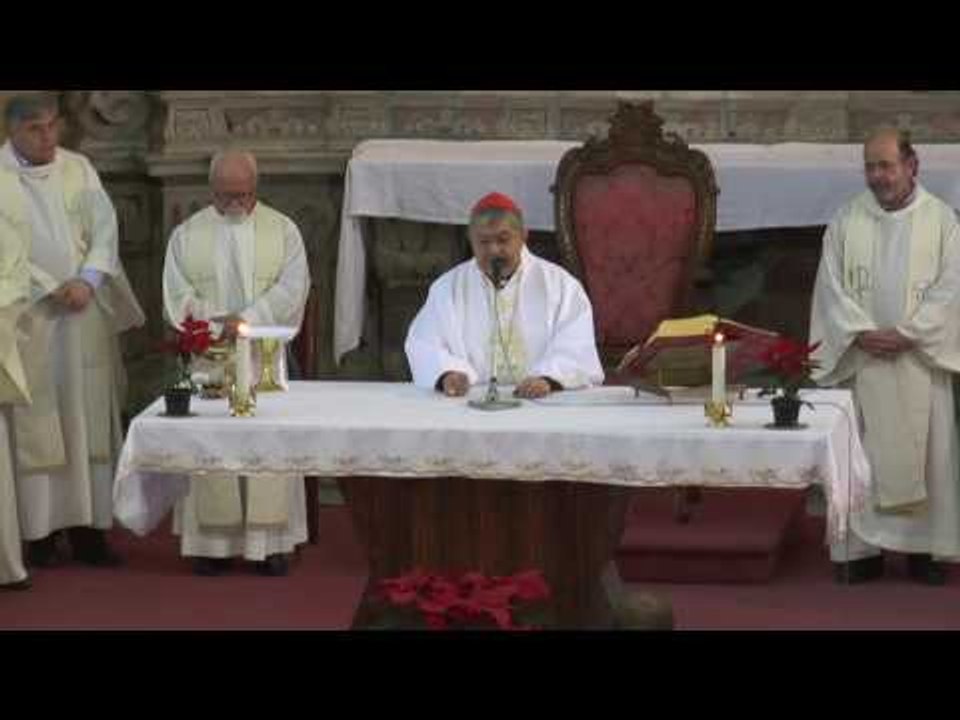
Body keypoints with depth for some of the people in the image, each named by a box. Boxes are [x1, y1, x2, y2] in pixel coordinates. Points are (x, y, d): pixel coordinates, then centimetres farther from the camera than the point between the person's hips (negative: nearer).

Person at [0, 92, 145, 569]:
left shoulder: (79, 169, 10)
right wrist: (52, 289, -13)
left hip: (86, 316, 4)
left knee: (89, 421, 2)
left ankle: (88, 529, 6)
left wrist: (87, 281, -11)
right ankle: (42, 531, 1)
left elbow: (105, 229, 5)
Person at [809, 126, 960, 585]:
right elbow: (831, 285, 1)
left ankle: (923, 546, 10)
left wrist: (907, 334, -13)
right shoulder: (847, 221, 4)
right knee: (860, 455, 1)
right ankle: (862, 547, 7)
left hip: (920, 360, -1)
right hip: (861, 361, 1)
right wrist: (861, 333, -13)